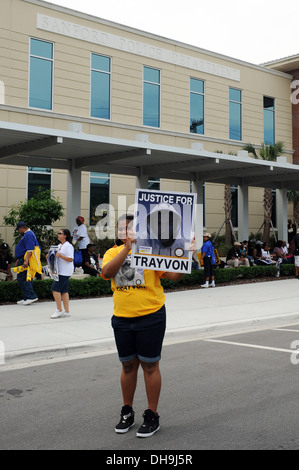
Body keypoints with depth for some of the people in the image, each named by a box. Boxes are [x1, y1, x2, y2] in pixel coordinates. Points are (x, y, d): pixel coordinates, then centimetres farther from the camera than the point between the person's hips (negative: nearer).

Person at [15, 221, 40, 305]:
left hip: (24, 261, -11)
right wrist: (18, 260, 30)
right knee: (26, 279, 11)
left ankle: (31, 296, -12)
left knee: (22, 278, -11)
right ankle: (26, 298, 14)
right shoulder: (27, 234, 21)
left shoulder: (28, 235, -14)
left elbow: (30, 249, -25)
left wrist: (26, 260, -32)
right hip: (23, 260, 11)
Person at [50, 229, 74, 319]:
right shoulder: (60, 245, 18)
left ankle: (59, 310, -6)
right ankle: (66, 311, 11)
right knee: (64, 290, 8)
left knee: (55, 288, -12)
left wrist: (60, 255, -23)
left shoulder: (68, 246, -11)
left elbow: (70, 259, -18)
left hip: (65, 272, -9)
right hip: (60, 271, 9)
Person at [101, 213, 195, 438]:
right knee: (128, 365, 15)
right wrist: (126, 249, -20)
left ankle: (152, 416, 19)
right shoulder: (114, 252, 5)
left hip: (150, 317, -3)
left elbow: (174, 275, -6)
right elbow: (107, 272, -16)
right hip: (122, 318, 4)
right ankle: (127, 413, 32)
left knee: (150, 365, 5)